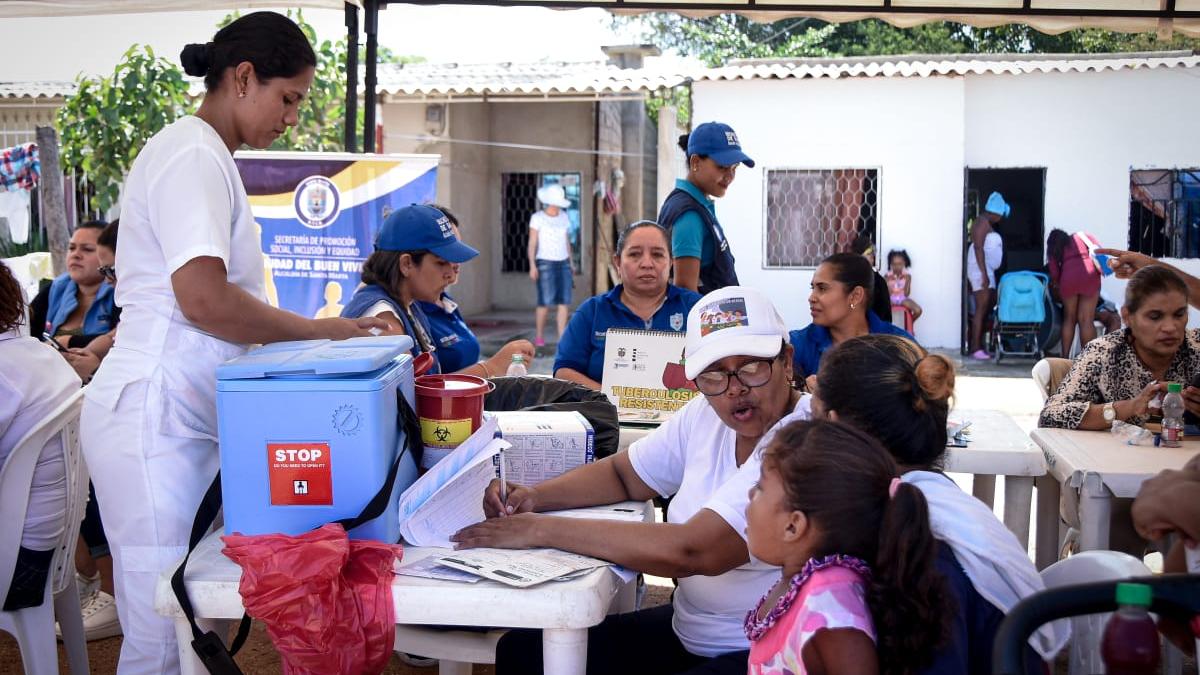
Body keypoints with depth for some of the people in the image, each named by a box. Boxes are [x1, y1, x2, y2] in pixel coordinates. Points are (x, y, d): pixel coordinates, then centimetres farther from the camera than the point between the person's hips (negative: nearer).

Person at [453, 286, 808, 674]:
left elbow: (691, 552, -31)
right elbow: (621, 474, 17)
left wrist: (541, 529, -24)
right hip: (684, 631, 8)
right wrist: (534, 496, -3)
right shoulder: (706, 415, 4)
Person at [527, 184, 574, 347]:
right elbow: (532, 243, -9)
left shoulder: (564, 217, 8)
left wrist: (570, 267, 12)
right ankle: (539, 336, 7)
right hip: (545, 264, -4)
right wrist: (532, 266, -18)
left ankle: (562, 338, -2)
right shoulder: (537, 218, -7)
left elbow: (567, 242, 13)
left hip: (563, 263, 4)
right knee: (545, 303, -10)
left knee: (565, 301, -6)